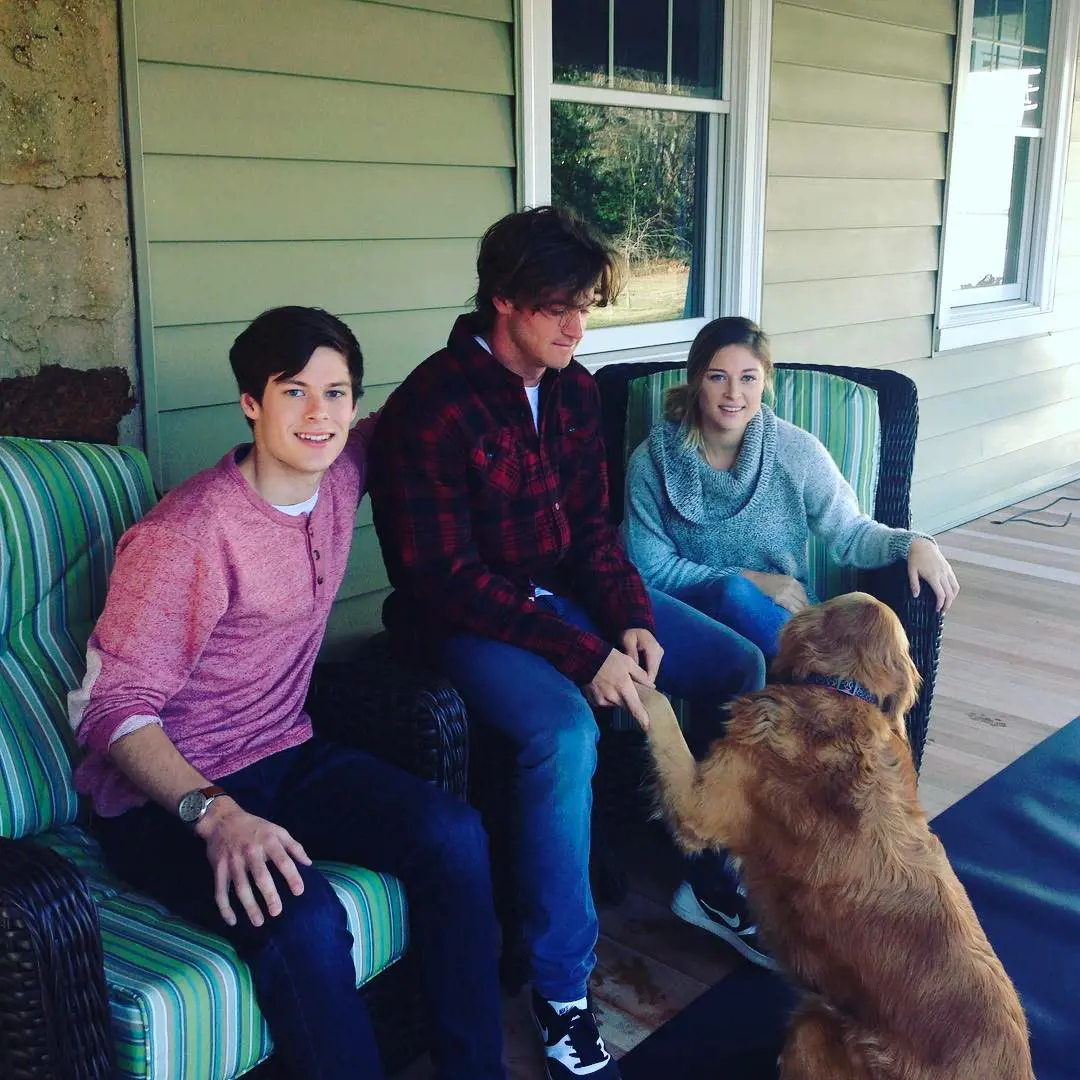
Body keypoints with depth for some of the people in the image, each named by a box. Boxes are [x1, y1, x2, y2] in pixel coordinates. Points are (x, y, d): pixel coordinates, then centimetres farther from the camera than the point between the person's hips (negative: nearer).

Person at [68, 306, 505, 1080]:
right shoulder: (188, 534, -21)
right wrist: (213, 811, -34)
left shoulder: (343, 472, 1)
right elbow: (113, 708, -20)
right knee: (305, 922, -34)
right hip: (166, 798, -6)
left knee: (453, 835, -17)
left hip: (284, 756, 7)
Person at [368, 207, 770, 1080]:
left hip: (568, 591, 8)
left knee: (742, 667, 0)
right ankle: (562, 991, -17)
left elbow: (591, 529, 8)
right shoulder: (431, 410, -20)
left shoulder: (575, 389, 3)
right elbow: (448, 579, -23)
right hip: (468, 618, -7)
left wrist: (633, 621, -11)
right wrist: (583, 655, -27)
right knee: (565, 731, -35)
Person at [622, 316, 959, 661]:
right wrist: (750, 581, -12)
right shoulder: (652, 462, -6)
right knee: (733, 592, -34)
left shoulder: (797, 450, -4)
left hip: (786, 617, 0)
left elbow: (850, 532, 4)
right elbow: (650, 568, -4)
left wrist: (912, 543, -17)